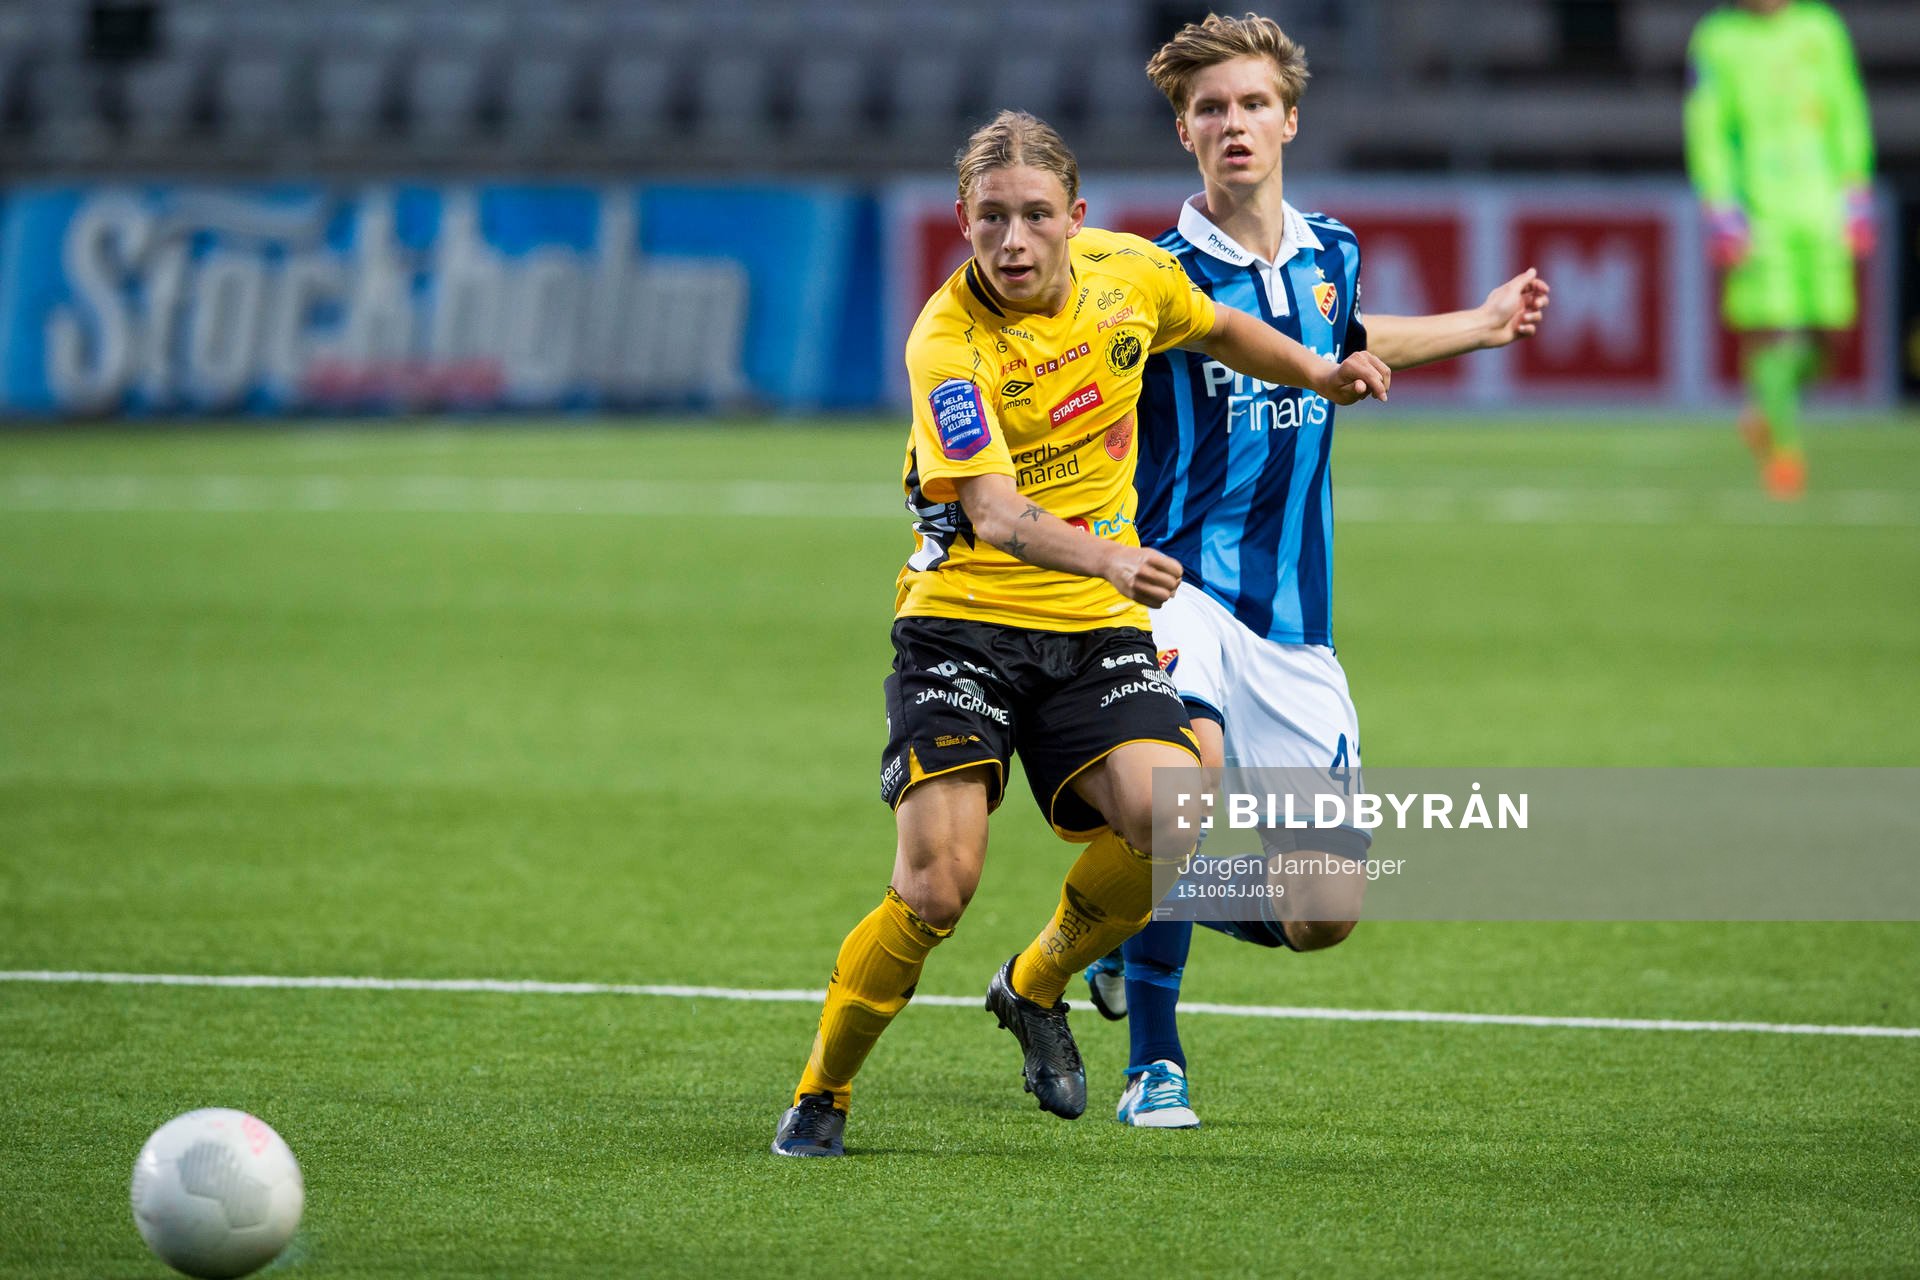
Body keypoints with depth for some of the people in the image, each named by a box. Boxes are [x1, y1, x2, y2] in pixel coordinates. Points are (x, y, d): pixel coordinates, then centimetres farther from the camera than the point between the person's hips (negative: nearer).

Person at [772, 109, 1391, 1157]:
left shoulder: (1129, 273, -3)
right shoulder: (947, 343, -19)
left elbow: (1216, 329, 24)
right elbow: (995, 513, -32)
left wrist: (1319, 374, 21)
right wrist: (1105, 556, -48)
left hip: (1095, 631, 4)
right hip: (964, 623, -4)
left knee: (1171, 823, -20)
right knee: (937, 886, -17)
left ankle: (1036, 987, 9)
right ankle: (820, 1096, 6)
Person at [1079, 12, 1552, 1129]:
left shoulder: (1330, 255, 9)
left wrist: (1482, 325, 40)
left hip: (1295, 619, 5)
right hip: (1181, 588, -5)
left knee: (1325, 914, -2)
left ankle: (1136, 924, 30)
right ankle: (1154, 1058, -16)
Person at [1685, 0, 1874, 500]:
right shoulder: (1716, 40, -1)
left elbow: (1847, 117, 12)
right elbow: (1706, 131, -2)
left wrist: (1856, 198, 7)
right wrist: (1721, 211, -9)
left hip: (1821, 209, 3)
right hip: (1756, 210, -3)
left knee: (1826, 333, -1)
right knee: (1769, 327, -11)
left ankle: (1763, 410, 25)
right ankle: (1781, 443, 3)